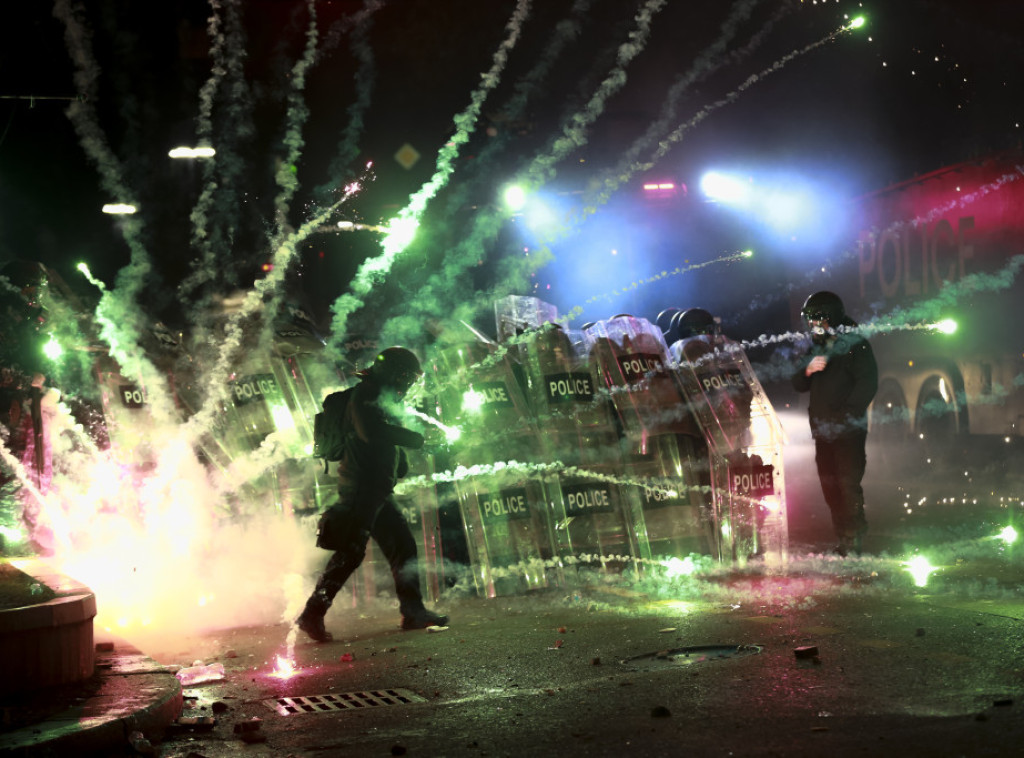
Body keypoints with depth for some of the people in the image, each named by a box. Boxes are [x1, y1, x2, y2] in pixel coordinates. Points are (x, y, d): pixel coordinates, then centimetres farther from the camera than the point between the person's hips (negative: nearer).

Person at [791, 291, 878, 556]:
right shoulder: (816, 348, 17)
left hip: (848, 432, -8)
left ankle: (853, 542, -7)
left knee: (848, 485, -11)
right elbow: (798, 385, 14)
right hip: (823, 433, 8)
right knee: (830, 488, 10)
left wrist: (846, 414, -17)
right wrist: (808, 370, -8)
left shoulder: (855, 346, -5)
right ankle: (842, 539, 18)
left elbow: (867, 384, -12)